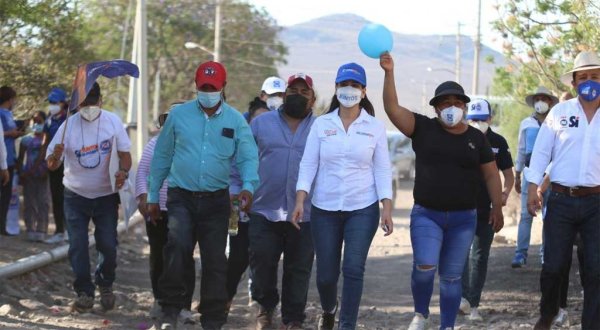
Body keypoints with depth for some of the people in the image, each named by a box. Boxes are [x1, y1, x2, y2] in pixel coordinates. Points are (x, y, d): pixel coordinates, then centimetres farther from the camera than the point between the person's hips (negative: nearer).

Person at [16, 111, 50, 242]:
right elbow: (20, 159, 10)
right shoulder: (26, 140, 9)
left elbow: (42, 156, -10)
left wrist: (30, 171, -17)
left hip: (42, 175, -3)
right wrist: (20, 173, -2)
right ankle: (30, 230, 4)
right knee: (29, 203, 2)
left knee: (42, 202, -6)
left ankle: (41, 231, -8)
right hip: (28, 176, 3)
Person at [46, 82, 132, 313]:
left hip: (106, 195, 0)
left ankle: (105, 285, 22)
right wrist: (55, 157, -34)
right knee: (77, 246, -4)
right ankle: (84, 292, 7)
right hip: (76, 196, 0)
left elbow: (124, 153, -2)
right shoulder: (68, 126, -10)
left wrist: (123, 172, -24)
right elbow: (51, 165, -10)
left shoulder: (112, 121, -8)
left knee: (108, 244, -2)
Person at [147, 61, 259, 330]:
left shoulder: (235, 120, 4)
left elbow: (249, 156, -3)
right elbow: (162, 156, 9)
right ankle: (171, 308, -13)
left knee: (215, 261, 4)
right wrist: (153, 196, 10)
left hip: (216, 199, 1)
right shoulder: (179, 115, 3)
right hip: (181, 197, -1)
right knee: (178, 246, -25)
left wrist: (248, 186, -23)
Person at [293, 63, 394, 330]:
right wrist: (300, 201, -9)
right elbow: (308, 165, 2)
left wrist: (387, 209, -5)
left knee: (353, 268, -12)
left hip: (363, 209, -1)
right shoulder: (321, 124, 3)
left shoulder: (375, 127, 2)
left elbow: (382, 170, 2)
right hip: (324, 209, 1)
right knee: (325, 273, 6)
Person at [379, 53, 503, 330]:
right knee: (424, 267, -17)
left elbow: (491, 174, 11)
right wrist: (389, 73, -20)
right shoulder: (423, 129, 1)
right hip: (426, 215, -2)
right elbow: (392, 108, -9)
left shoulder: (476, 138, 6)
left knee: (452, 276, 6)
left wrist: (497, 208, 6)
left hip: (463, 219, 2)